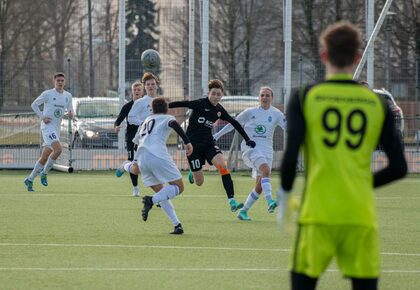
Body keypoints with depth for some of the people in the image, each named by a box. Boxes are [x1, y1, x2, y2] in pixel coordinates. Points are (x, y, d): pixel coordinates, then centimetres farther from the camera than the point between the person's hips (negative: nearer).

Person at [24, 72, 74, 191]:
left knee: (45, 157, 7)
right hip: (47, 126, -6)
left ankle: (30, 179, 18)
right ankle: (44, 173, -11)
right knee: (58, 149, -25)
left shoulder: (68, 96, 11)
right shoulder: (47, 94, -5)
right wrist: (42, 117, -9)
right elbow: (34, 104, 3)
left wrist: (70, 114, -4)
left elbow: (70, 110, 21)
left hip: (56, 128, 6)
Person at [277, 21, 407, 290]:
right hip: (362, 215, 1)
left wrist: (284, 195, 8)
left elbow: (290, 157, -9)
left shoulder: (305, 98, -1)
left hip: (318, 213, -1)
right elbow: (399, 168, 4)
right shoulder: (377, 104, 6)